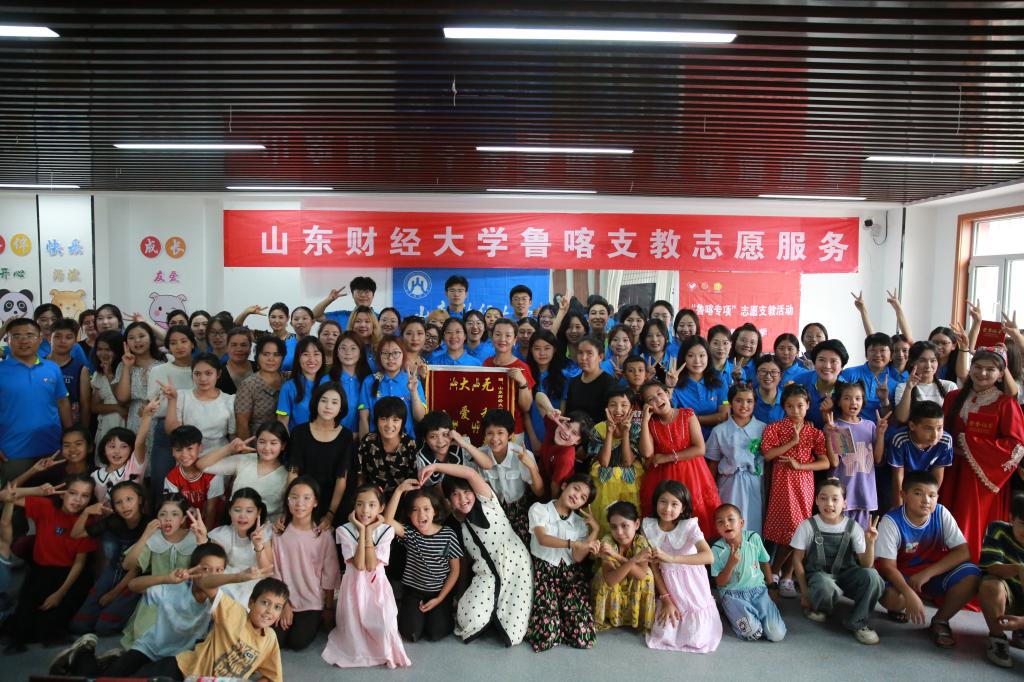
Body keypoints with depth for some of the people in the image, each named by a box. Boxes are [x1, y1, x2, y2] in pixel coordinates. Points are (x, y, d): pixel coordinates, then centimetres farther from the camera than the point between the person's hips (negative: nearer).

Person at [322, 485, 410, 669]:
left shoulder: (385, 531, -10)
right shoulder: (345, 530, -12)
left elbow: (371, 565, -20)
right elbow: (359, 565, -22)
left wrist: (369, 531, -21)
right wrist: (362, 530, -23)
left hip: (377, 585, 0)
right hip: (354, 585, 0)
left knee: (382, 624, -10)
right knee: (354, 626, -4)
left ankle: (384, 652, 23)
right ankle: (357, 652, 29)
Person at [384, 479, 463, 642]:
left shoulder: (448, 534, -12)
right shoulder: (409, 533, -10)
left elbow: (455, 570, -5)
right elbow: (387, 520, -30)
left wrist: (439, 599, -9)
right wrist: (399, 490, -33)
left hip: (440, 592, -1)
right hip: (413, 591, 1)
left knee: (436, 634, -14)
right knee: (411, 635, -13)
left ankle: (439, 610, 18)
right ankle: (405, 609, 20)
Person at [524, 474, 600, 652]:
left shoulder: (581, 522, 9)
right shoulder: (539, 509, -3)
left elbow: (578, 558, -4)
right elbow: (543, 539, -21)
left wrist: (594, 532, -10)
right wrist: (574, 543, -29)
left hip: (571, 573, 4)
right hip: (544, 572, -3)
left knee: (582, 635, -12)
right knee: (547, 635, -17)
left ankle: (562, 617, 19)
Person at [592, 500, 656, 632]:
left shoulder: (641, 542, -23)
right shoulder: (607, 541, -30)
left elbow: (641, 574, -34)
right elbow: (610, 580, -38)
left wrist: (617, 556, -44)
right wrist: (633, 560, -50)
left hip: (634, 589, 2)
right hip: (610, 592, -2)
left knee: (647, 573, -22)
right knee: (605, 578, -29)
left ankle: (640, 619, -4)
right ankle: (606, 619, -6)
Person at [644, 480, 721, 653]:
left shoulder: (689, 525, -19)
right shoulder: (649, 527, -10)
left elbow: (709, 557, -34)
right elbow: (654, 566, -4)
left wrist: (671, 558, -42)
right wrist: (666, 599, -8)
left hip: (693, 585, -2)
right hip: (668, 586, 2)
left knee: (695, 639, -8)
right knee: (663, 635, -7)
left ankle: (700, 620, 25)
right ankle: (670, 609, 23)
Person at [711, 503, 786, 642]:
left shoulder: (754, 538, -5)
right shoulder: (717, 550, -12)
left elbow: (764, 562, 13)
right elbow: (720, 583, -8)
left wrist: (772, 587, 21)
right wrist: (731, 563, -23)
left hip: (758, 590, 3)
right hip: (733, 595, -3)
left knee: (777, 634, -13)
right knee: (753, 633, -26)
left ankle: (753, 612, 14)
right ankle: (732, 613, 6)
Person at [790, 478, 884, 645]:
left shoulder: (853, 527, -5)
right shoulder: (808, 526, -9)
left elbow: (866, 565, -7)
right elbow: (797, 559, -2)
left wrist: (870, 542, -25)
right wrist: (805, 593, -6)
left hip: (845, 575, 2)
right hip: (818, 575, -2)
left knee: (872, 576, -30)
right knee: (825, 587, -39)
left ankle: (857, 622, -7)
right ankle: (816, 606, 1)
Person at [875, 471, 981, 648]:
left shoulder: (941, 514, -13)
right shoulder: (891, 521, -21)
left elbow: (963, 552, -15)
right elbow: (888, 566, -21)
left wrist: (927, 574, -25)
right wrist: (910, 594, -38)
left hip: (934, 572, 3)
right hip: (902, 576, -3)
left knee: (971, 576, -26)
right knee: (890, 595, -35)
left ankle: (940, 620, -2)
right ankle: (899, 607, 7)